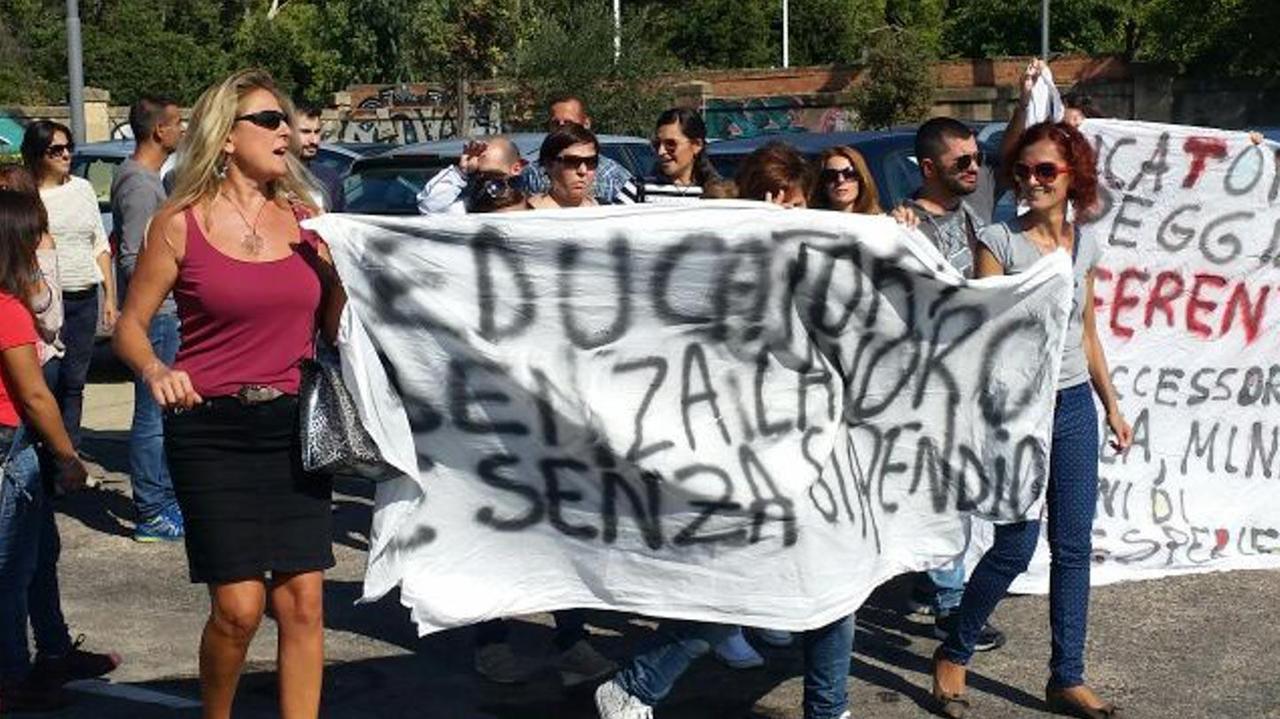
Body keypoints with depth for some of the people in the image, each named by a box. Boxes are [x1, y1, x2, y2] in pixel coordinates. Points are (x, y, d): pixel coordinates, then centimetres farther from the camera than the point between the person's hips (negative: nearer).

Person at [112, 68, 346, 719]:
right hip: (211, 431, -3)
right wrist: (155, 371, -17)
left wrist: (341, 268, -5)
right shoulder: (180, 223, -2)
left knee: (303, 601, 1)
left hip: (292, 426, 3)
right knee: (239, 607, -5)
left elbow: (331, 330, 12)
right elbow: (129, 326, 2)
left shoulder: (304, 220, 8)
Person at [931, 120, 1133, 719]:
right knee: (1016, 548, -4)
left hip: (1074, 406, 5)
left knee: (1074, 546, 6)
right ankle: (953, 655, 17)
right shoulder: (999, 240, -7)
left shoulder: (1084, 246, 9)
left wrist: (1112, 405, 18)